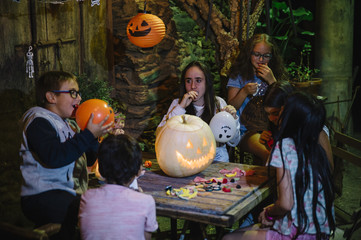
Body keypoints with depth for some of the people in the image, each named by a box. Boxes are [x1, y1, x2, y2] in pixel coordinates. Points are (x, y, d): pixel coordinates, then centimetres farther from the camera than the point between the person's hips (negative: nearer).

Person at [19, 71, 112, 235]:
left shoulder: (65, 124, 23)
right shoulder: (39, 121, -5)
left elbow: (88, 161, 24)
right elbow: (54, 157, -23)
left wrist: (94, 134, 8)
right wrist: (88, 135, -18)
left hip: (69, 195, 9)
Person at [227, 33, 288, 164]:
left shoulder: (277, 74, 17)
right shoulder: (239, 75, 12)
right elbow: (231, 107, 8)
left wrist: (272, 81, -3)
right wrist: (244, 92, -10)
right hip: (248, 132, -2)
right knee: (269, 154, -34)